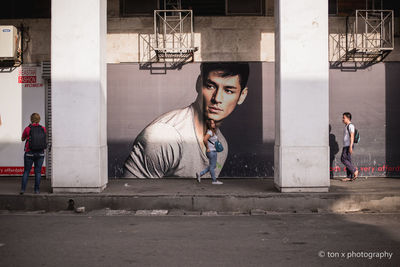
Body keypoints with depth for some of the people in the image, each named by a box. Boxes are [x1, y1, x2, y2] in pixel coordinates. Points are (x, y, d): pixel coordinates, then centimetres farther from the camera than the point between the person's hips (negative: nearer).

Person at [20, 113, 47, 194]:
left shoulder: (27, 129, -8)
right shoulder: (43, 129, -2)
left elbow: (22, 139, 9)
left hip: (29, 153, -1)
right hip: (40, 154, 1)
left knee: (26, 171, 9)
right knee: (38, 171, 8)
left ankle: (23, 189, 3)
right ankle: (37, 190, 10)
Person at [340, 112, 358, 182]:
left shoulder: (351, 125, -10)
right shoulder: (346, 126, 20)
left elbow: (352, 136, -18)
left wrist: (350, 146, -25)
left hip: (348, 146, -10)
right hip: (345, 146, 10)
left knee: (343, 159, -13)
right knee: (347, 160, 6)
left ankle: (355, 171, -7)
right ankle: (349, 177, 5)